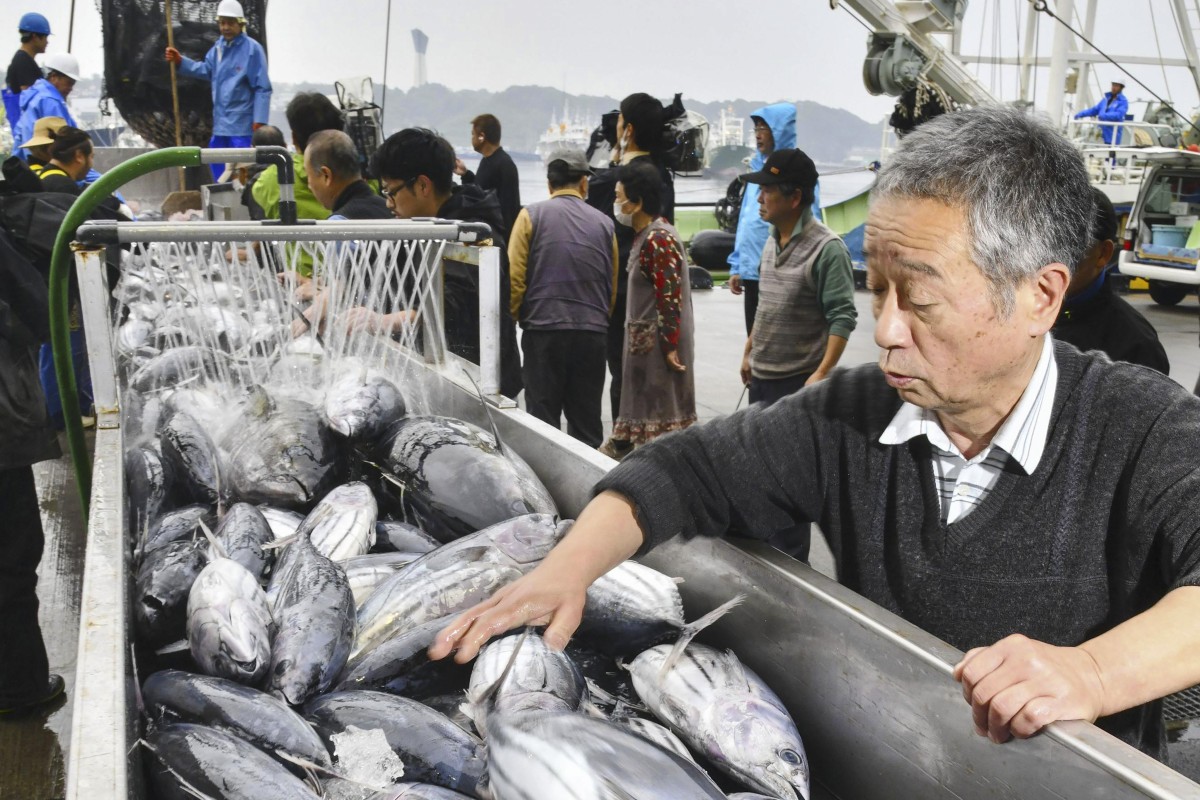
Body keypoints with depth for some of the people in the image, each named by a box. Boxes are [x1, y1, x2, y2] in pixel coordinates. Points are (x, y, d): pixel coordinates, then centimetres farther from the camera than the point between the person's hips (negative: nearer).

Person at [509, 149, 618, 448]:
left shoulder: (531, 216, 0)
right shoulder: (604, 223, 7)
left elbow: (515, 277, -4)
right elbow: (613, 286, 12)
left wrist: (514, 318, 10)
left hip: (543, 329, -2)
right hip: (593, 333, 3)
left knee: (543, 420, 3)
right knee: (586, 418, 11)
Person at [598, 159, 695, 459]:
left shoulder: (658, 240, -20)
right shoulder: (648, 235, 11)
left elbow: (670, 297, -23)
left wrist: (670, 346, -22)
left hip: (659, 343, -10)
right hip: (644, 341, 10)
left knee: (659, 415, -2)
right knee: (643, 408, 16)